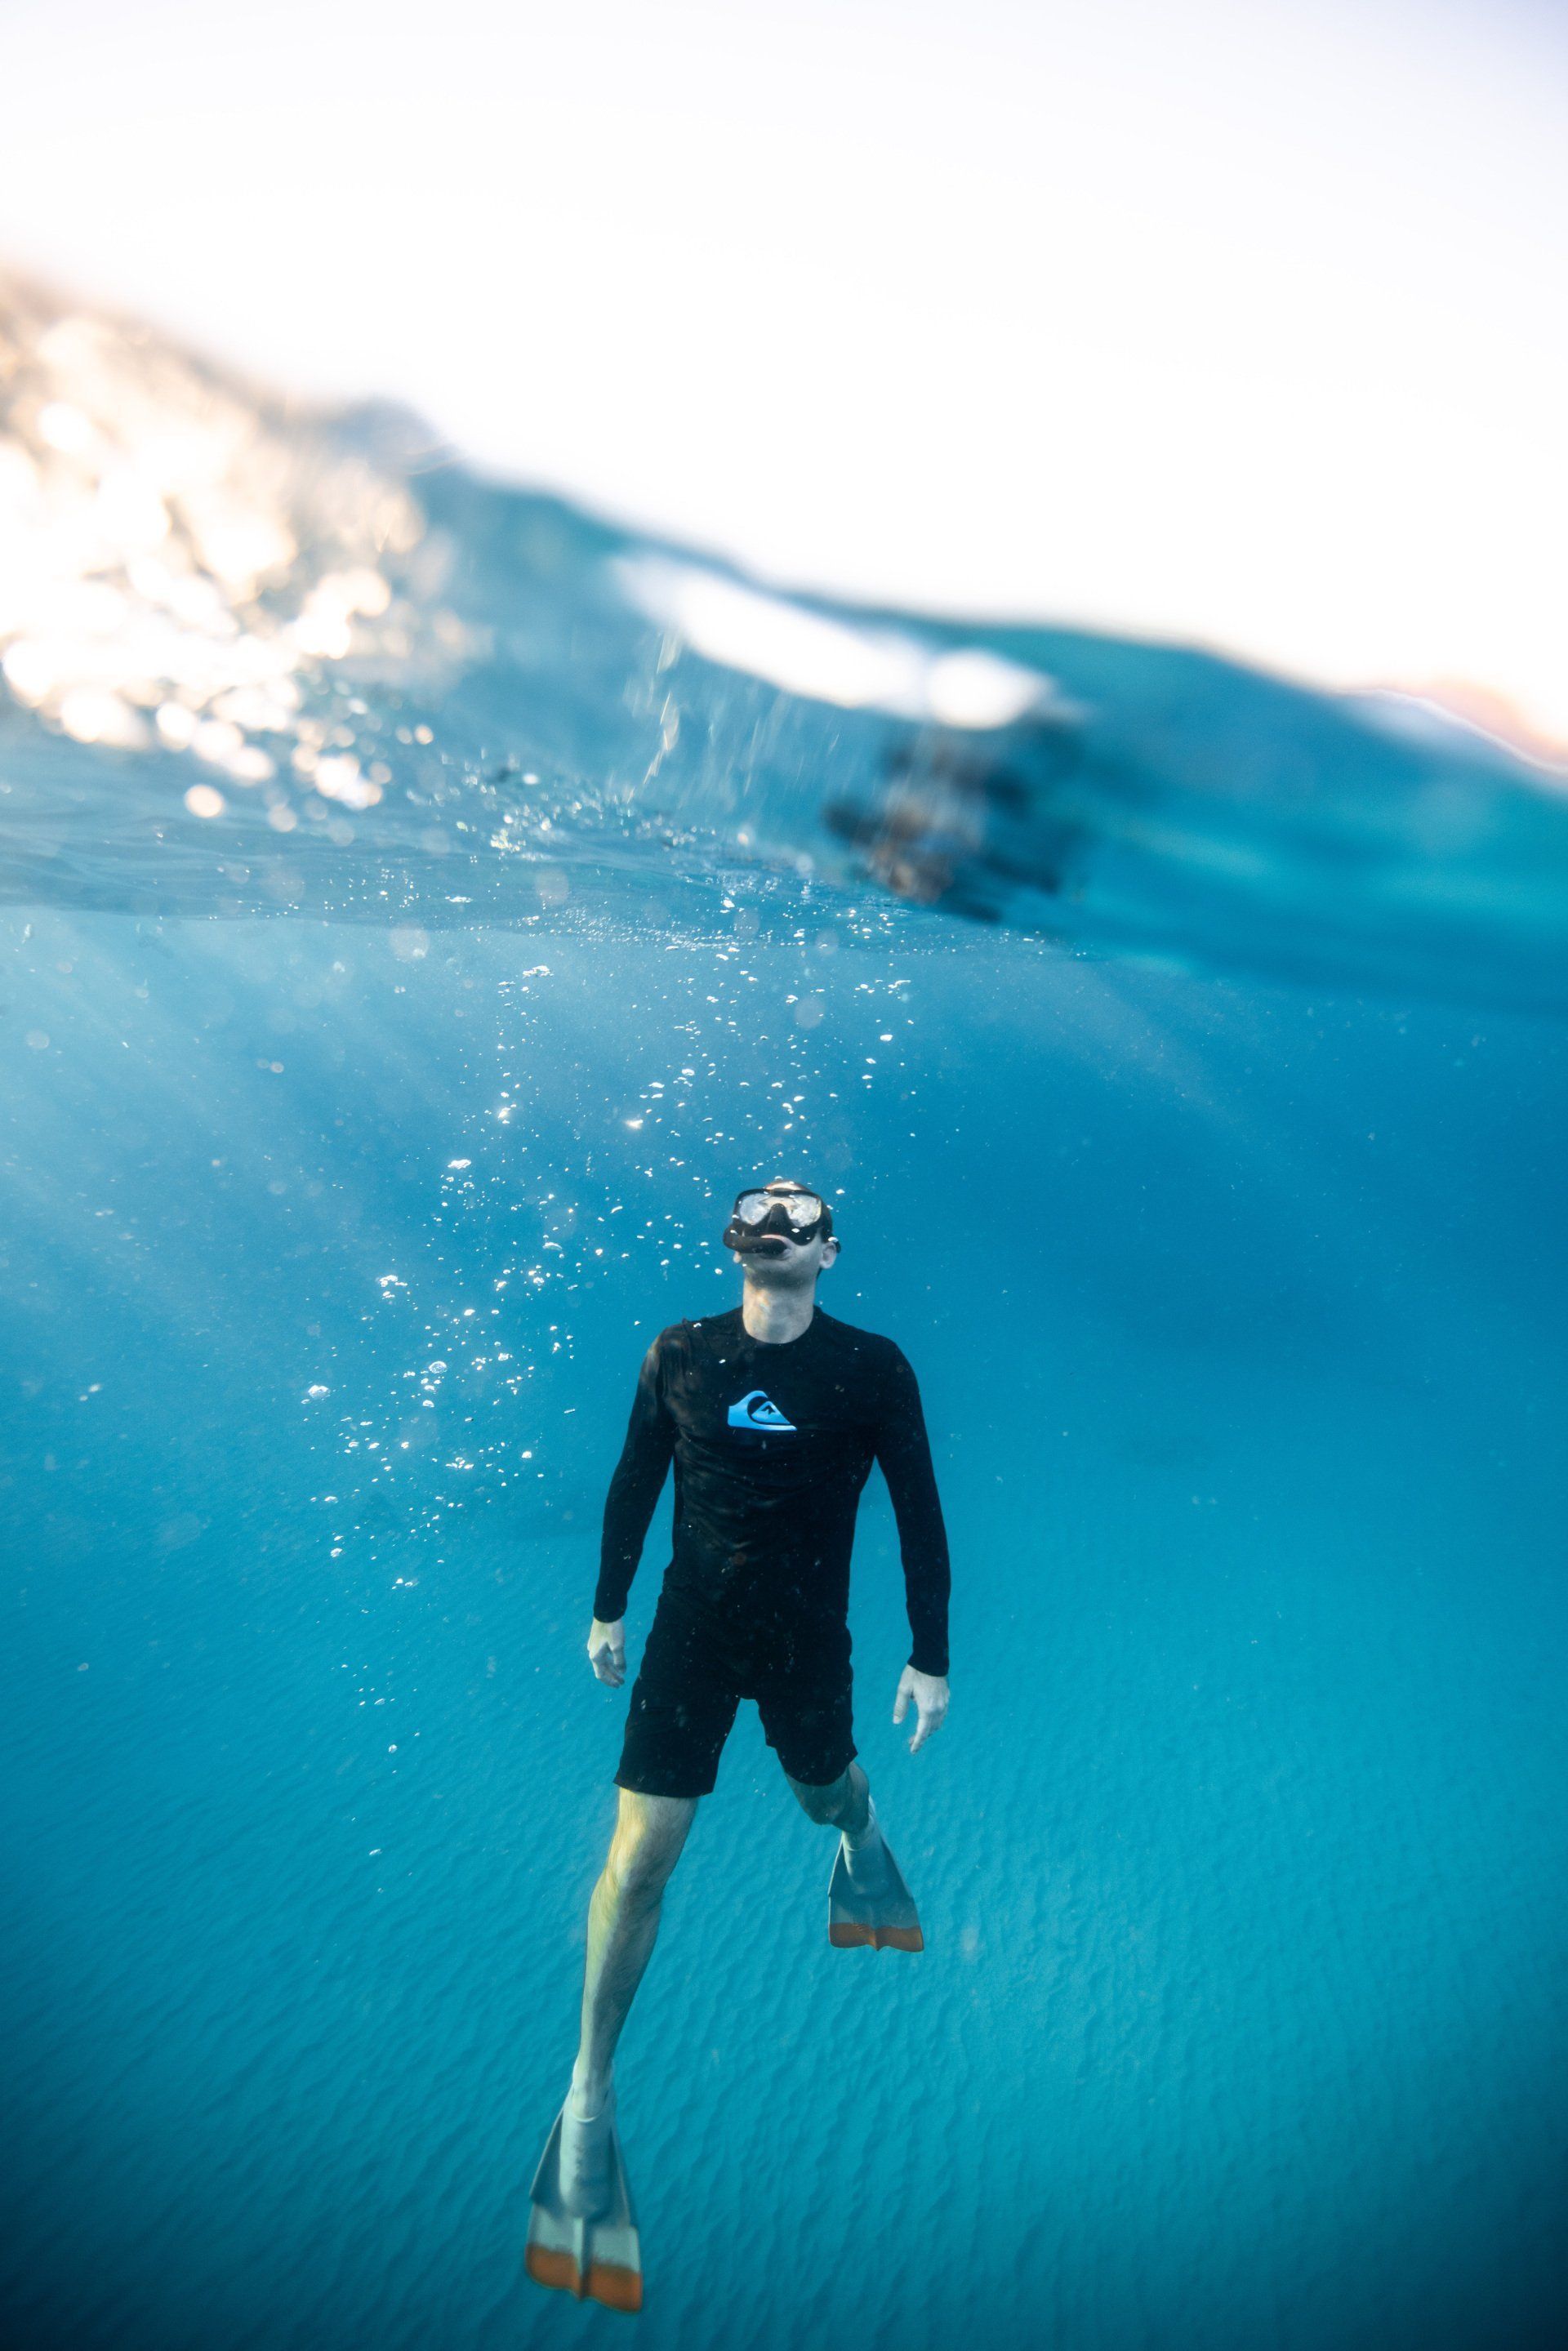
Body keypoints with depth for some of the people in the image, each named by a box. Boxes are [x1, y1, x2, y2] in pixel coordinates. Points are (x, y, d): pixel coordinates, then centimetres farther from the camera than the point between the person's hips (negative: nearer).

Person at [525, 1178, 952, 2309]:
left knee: (826, 1791, 25)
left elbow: (919, 1513, -5)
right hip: (692, 1623, 1)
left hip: (808, 1638, 0)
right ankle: (590, 2096, 20)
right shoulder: (679, 1355, -8)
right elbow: (635, 1481, 5)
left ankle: (862, 1833, 65)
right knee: (639, 1860, -1)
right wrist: (609, 1609, 11)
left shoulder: (872, 1369, -13)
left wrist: (931, 1656, -3)